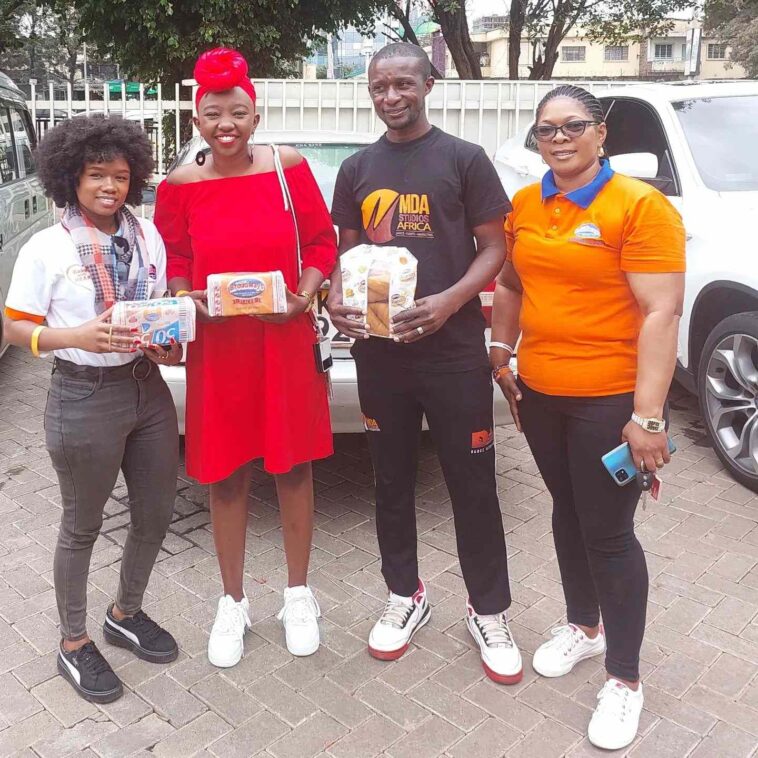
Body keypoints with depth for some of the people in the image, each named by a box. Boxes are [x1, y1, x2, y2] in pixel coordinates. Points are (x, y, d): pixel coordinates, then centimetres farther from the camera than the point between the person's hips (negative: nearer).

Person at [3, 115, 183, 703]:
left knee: (156, 512, 15)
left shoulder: (147, 234, 3)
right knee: (83, 526, 10)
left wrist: (168, 342, -7)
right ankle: (74, 644, 32)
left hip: (148, 386, 5)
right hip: (84, 397, -5)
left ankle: (126, 613, 40)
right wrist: (78, 336, -24)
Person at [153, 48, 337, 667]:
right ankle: (233, 601, 29)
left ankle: (298, 593, 31)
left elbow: (322, 242, 3)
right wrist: (188, 300, -13)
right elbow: (173, 264, 7)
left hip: (286, 342, 0)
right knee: (225, 474, 8)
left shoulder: (289, 167, -3)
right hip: (217, 347, 1)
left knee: (293, 466, 10)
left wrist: (305, 295, -13)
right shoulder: (179, 186, -2)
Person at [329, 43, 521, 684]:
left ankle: (489, 611, 23)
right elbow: (348, 251, 15)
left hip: (455, 352, -3)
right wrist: (337, 300, -7)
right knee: (392, 480, 14)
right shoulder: (356, 170, 11)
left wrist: (450, 301, -21)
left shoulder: (465, 159, -1)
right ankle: (406, 595, 33)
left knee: (473, 485, 5)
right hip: (378, 352, 4)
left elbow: (494, 247, -3)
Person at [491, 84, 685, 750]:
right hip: (539, 392, 6)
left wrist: (648, 415, -22)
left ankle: (625, 678, 22)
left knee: (608, 535, 2)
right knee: (567, 513, 20)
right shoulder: (525, 205, 6)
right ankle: (583, 625, 42)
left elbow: (662, 313, -18)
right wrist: (502, 355, 11)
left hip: (611, 400, -6)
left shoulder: (641, 207, -13)